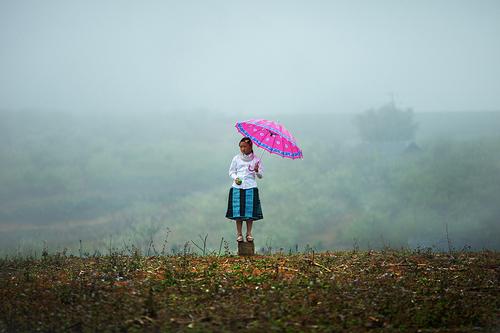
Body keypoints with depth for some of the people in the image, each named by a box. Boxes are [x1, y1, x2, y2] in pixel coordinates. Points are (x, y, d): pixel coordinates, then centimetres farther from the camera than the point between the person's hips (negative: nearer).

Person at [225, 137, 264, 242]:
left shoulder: (256, 160, 6)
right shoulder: (236, 159, 9)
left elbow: (260, 176, 6)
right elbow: (231, 171, 13)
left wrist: (257, 171, -16)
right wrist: (235, 178, -8)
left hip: (251, 187, -1)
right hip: (237, 187, 1)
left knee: (250, 211, -3)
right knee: (238, 211, -3)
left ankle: (249, 233, 5)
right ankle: (239, 234, 4)